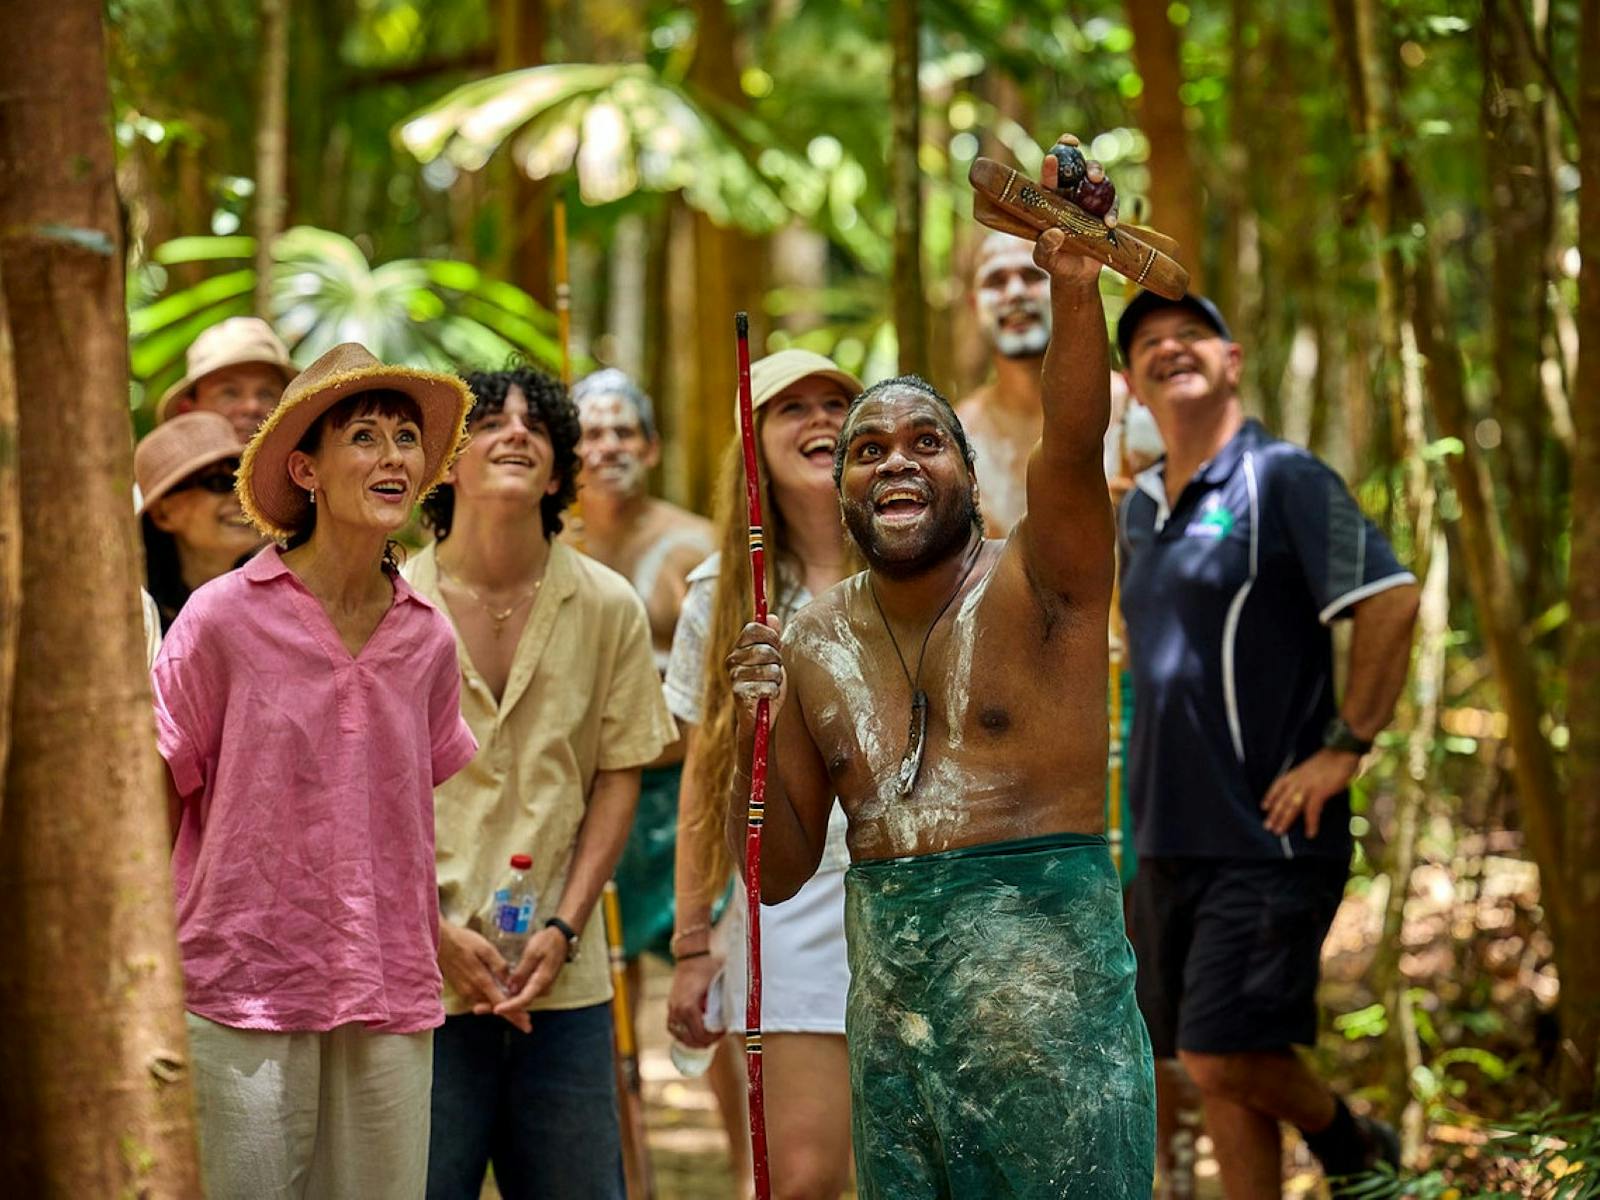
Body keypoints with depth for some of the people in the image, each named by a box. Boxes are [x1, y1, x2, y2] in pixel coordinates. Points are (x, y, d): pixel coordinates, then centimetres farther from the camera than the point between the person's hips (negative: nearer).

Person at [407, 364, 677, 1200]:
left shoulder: (608, 608, 4)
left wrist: (563, 929, -3)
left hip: (565, 981, 2)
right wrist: (434, 934, -9)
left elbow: (618, 775, 7)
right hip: (421, 977, -2)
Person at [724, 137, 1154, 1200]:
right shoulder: (813, 644, 9)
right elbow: (781, 871, 13)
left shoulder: (1033, 586, -3)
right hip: (890, 991, 4)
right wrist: (756, 737, -6)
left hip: (1048, 981, -4)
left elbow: (1073, 447, -24)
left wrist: (1075, 290, -41)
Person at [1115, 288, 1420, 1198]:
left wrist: (1346, 749, -18)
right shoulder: (1141, 508, 14)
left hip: (1268, 836, -8)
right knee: (1212, 1067, 10)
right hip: (1169, 839, 8)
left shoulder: (1282, 479, -9)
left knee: (1225, 1055, -11)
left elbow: (1392, 600, -19)